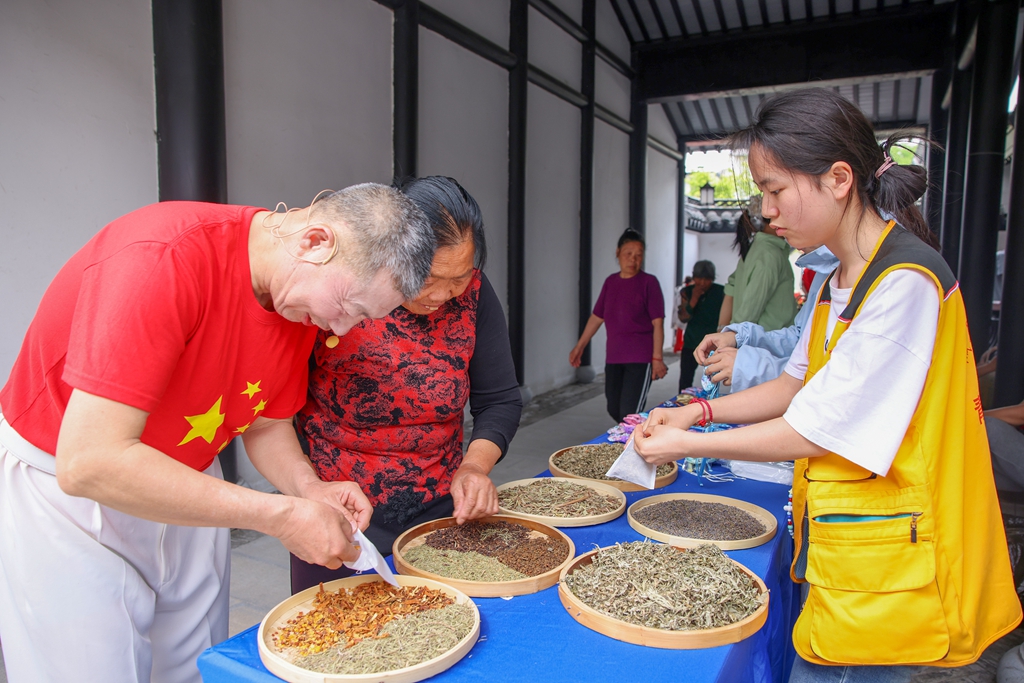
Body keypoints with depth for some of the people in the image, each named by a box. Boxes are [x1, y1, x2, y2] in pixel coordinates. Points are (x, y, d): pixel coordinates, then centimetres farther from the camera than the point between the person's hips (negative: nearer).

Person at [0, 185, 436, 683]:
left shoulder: (303, 296, -8)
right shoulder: (161, 259, -32)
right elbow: (88, 462, -34)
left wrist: (309, 489, -15)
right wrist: (282, 515, -33)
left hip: (184, 491, 6)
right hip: (62, 488, -6)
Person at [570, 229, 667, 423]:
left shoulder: (648, 282, -6)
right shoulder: (610, 282, 9)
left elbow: (658, 323, -9)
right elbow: (597, 317, 15)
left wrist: (657, 358, -15)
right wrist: (579, 346, 16)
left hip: (640, 359, -6)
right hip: (613, 357, 6)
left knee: (629, 414, -9)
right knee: (614, 410, 12)